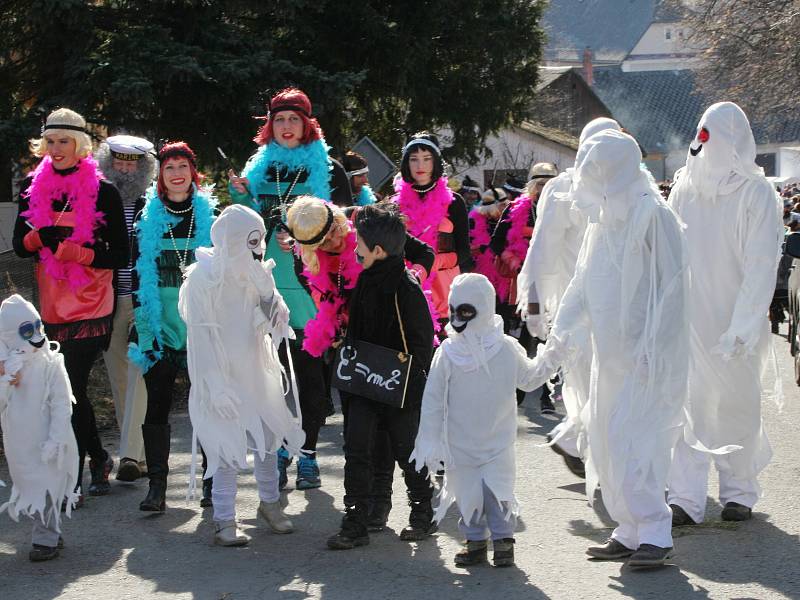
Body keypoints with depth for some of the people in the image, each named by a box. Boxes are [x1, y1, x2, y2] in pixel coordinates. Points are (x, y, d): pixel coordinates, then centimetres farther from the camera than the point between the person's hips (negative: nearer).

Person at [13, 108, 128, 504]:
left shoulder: (102, 191, -5)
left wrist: (77, 251, -20)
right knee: (70, 391, 12)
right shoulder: (32, 187, 8)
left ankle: (72, 481, -2)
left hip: (92, 307, -5)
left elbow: (120, 255, -6)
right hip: (51, 306, 5)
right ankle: (98, 459, 32)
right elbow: (19, 245, 7)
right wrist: (39, 237, -14)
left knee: (71, 390, -10)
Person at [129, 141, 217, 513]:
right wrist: (139, 322, 4)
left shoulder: (211, 215, 5)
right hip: (160, 325, 1)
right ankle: (157, 486, 0)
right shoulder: (147, 218, 8)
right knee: (157, 402, -2)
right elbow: (138, 274, 11)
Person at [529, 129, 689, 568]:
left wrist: (652, 348, -20)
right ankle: (630, 532, 16)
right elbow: (583, 286, 19)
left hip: (647, 354, -9)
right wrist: (558, 344, 14)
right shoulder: (604, 219, 14)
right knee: (606, 438, 8)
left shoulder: (652, 216, -12)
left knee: (632, 437, -14)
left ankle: (654, 532, -10)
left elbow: (670, 285, -15)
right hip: (612, 353, 9)